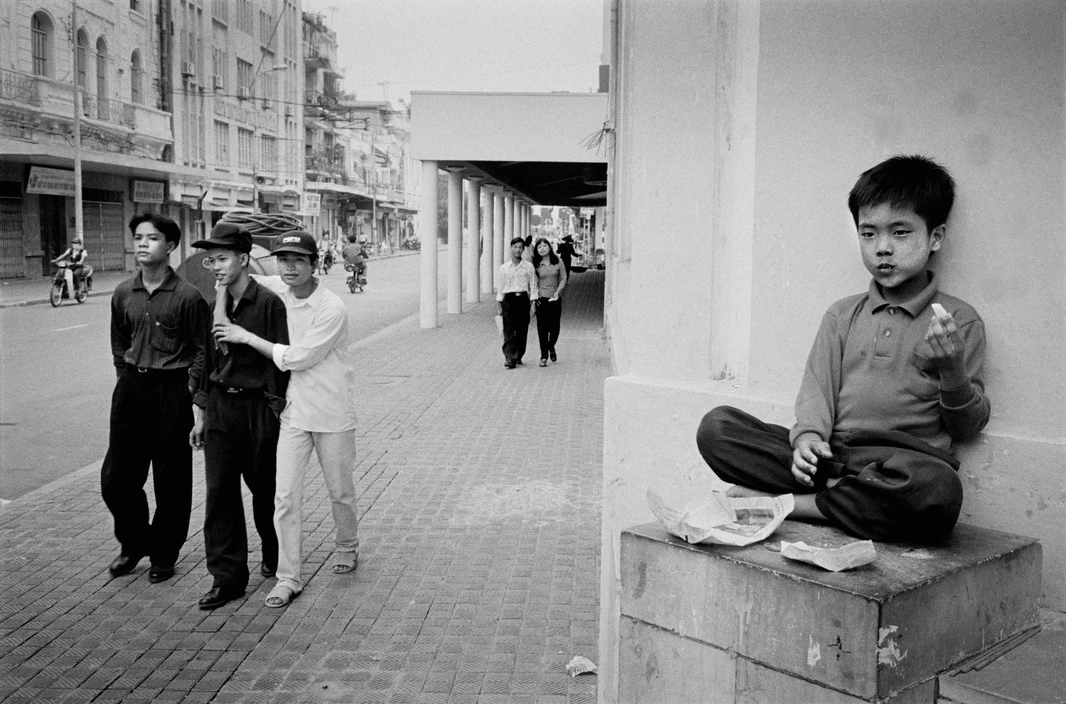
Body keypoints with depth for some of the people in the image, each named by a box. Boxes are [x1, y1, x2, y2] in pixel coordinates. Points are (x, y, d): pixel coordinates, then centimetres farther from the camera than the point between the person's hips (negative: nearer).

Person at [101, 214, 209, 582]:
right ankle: (134, 543, 31)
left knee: (171, 479, 4)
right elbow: (119, 345, 16)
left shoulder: (188, 296, -11)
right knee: (116, 476, 9)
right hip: (131, 387, 5)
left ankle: (164, 554, 22)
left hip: (172, 390, -5)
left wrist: (188, 389, -9)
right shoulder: (123, 294, 5)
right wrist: (127, 378, 10)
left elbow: (203, 348, -6)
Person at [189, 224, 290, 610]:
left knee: (264, 490, 11)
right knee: (219, 493, 3)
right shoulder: (216, 305, 7)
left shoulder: (269, 302, -13)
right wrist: (200, 412, 11)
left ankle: (274, 556, 36)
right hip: (220, 406, 5)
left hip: (257, 408, -5)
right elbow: (208, 358, 13)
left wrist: (275, 412, -13)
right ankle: (227, 577, 11)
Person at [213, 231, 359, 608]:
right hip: (293, 411, 4)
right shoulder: (278, 291, -1)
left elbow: (295, 358, -21)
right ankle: (288, 577, 8)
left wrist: (245, 336, -15)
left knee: (340, 491, 13)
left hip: (332, 414, -4)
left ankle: (347, 548, 40)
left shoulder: (332, 309, -20)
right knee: (285, 496, 0)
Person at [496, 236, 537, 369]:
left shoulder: (528, 267, 4)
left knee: (522, 331, 4)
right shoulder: (504, 267, 6)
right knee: (509, 332, -9)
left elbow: (533, 286, 5)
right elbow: (501, 287, 10)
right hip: (509, 300, -1)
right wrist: (498, 305, 7)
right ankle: (509, 359, -10)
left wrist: (532, 305, -2)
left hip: (523, 299, 1)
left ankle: (518, 357, 18)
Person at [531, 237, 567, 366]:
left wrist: (557, 292, -10)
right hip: (541, 298, -1)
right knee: (542, 328, -1)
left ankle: (551, 347, 36)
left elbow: (563, 278, 2)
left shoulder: (558, 262, 1)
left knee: (554, 327, 5)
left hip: (555, 299, 1)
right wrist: (535, 293, -10)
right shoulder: (536, 265, 0)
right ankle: (544, 356, 7)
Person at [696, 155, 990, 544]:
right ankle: (839, 494, -19)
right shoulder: (842, 314, 18)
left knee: (938, 490, -40)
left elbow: (968, 427, 6)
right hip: (829, 454, 3)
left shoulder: (959, 320, 7)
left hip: (901, 464, -2)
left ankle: (792, 503, -21)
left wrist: (952, 371, -13)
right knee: (717, 427, -15)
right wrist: (808, 434, -12)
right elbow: (818, 385, 9)